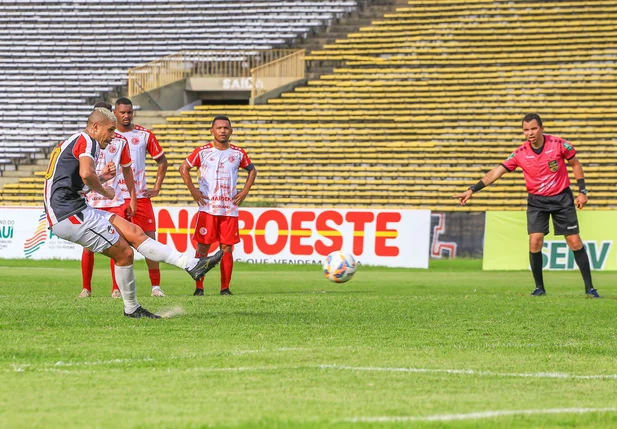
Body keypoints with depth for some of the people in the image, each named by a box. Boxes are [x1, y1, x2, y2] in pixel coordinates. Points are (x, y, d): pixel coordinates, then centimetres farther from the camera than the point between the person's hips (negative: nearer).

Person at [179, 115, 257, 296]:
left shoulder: (238, 153, 6)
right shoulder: (202, 151, 1)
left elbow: (252, 171, 21)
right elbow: (184, 168, 8)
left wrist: (244, 191, 9)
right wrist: (193, 191, 0)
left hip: (230, 209, 2)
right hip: (207, 208, -2)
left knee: (227, 249, 0)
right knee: (202, 247, -3)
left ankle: (225, 288, 6)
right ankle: (199, 287, 1)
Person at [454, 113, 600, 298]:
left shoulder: (558, 144, -13)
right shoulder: (520, 153, -10)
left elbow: (575, 164, 2)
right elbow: (497, 171, -10)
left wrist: (582, 191, -2)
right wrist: (472, 190, -15)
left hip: (562, 198, -1)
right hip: (536, 200, 1)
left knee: (574, 241, -3)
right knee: (535, 241, -13)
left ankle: (589, 288, 5)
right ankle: (539, 287, 2)